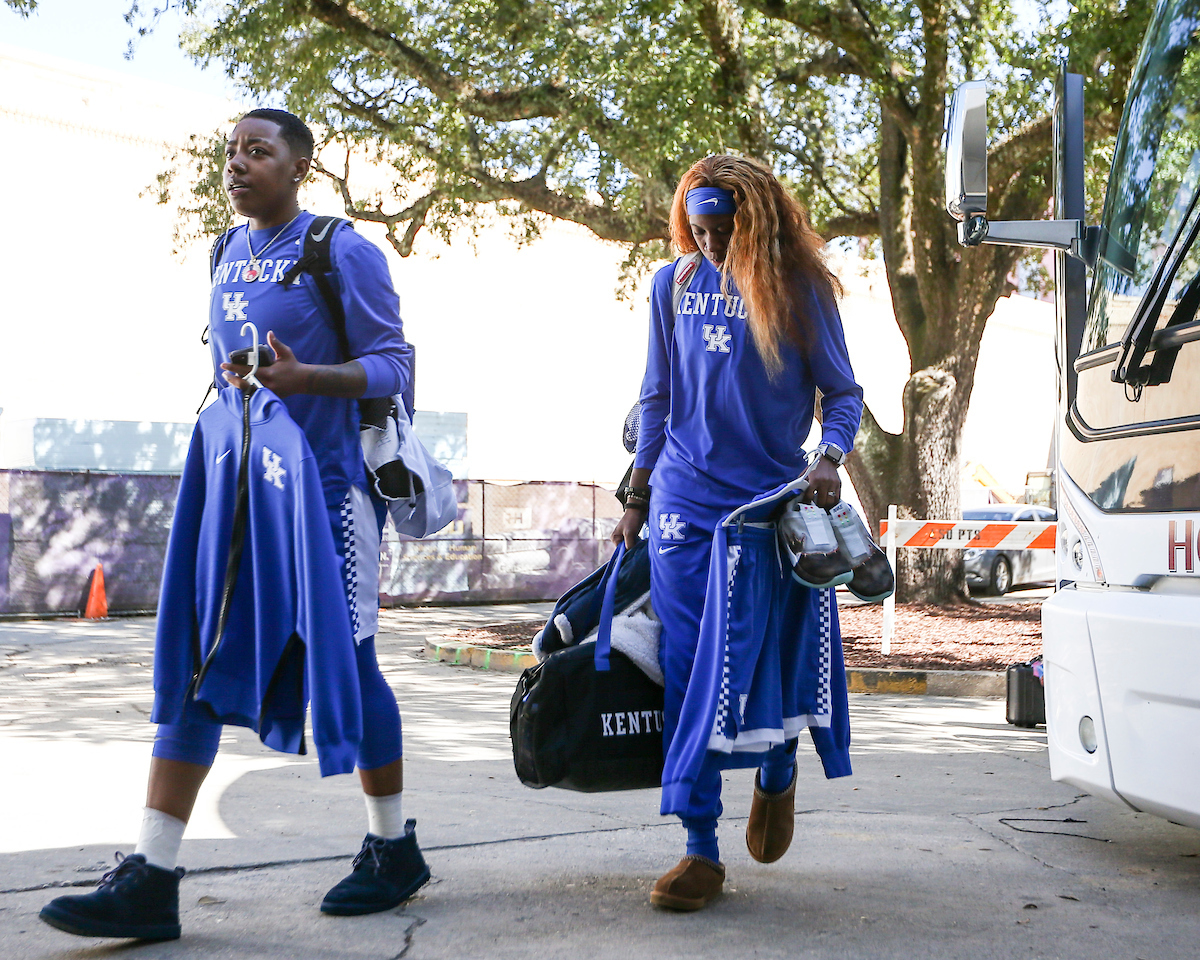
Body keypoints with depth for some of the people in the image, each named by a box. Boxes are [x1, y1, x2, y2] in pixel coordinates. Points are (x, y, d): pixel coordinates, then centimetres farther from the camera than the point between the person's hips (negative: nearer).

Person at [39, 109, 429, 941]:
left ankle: (395, 851, 20)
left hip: (327, 490, -7)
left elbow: (395, 365, -10)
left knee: (347, 665, 1)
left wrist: (302, 377, -25)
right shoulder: (227, 253, 14)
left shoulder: (344, 252, -7)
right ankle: (151, 881, 2)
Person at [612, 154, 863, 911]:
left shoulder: (798, 288, 0)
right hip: (685, 502, 2)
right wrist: (636, 499, 14)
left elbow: (841, 391, 4)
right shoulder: (673, 286, 8)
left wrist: (830, 460, -15)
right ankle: (702, 853, 4)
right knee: (688, 668, -3)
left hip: (774, 500, -2)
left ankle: (777, 775, 36)